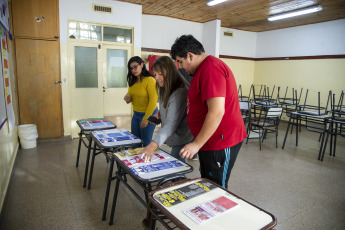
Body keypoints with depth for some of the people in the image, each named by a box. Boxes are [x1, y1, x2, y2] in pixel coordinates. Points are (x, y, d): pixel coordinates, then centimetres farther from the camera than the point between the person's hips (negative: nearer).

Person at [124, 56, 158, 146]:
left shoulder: (150, 80, -15)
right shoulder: (132, 81, 9)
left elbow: (153, 101, -17)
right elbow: (130, 95, 21)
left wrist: (145, 119, -18)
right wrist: (127, 98, -5)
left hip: (148, 114, -7)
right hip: (136, 114, 8)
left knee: (146, 142, 3)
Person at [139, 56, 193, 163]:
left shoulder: (180, 92, -26)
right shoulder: (166, 90, 7)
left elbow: (171, 124, -32)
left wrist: (152, 146, -39)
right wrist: (159, 115, 3)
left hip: (181, 139, -9)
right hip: (174, 138, 9)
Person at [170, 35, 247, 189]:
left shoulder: (210, 69, -18)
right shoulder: (203, 69, 17)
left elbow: (217, 112, -27)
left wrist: (197, 144, -22)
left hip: (220, 142, -10)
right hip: (210, 141, 11)